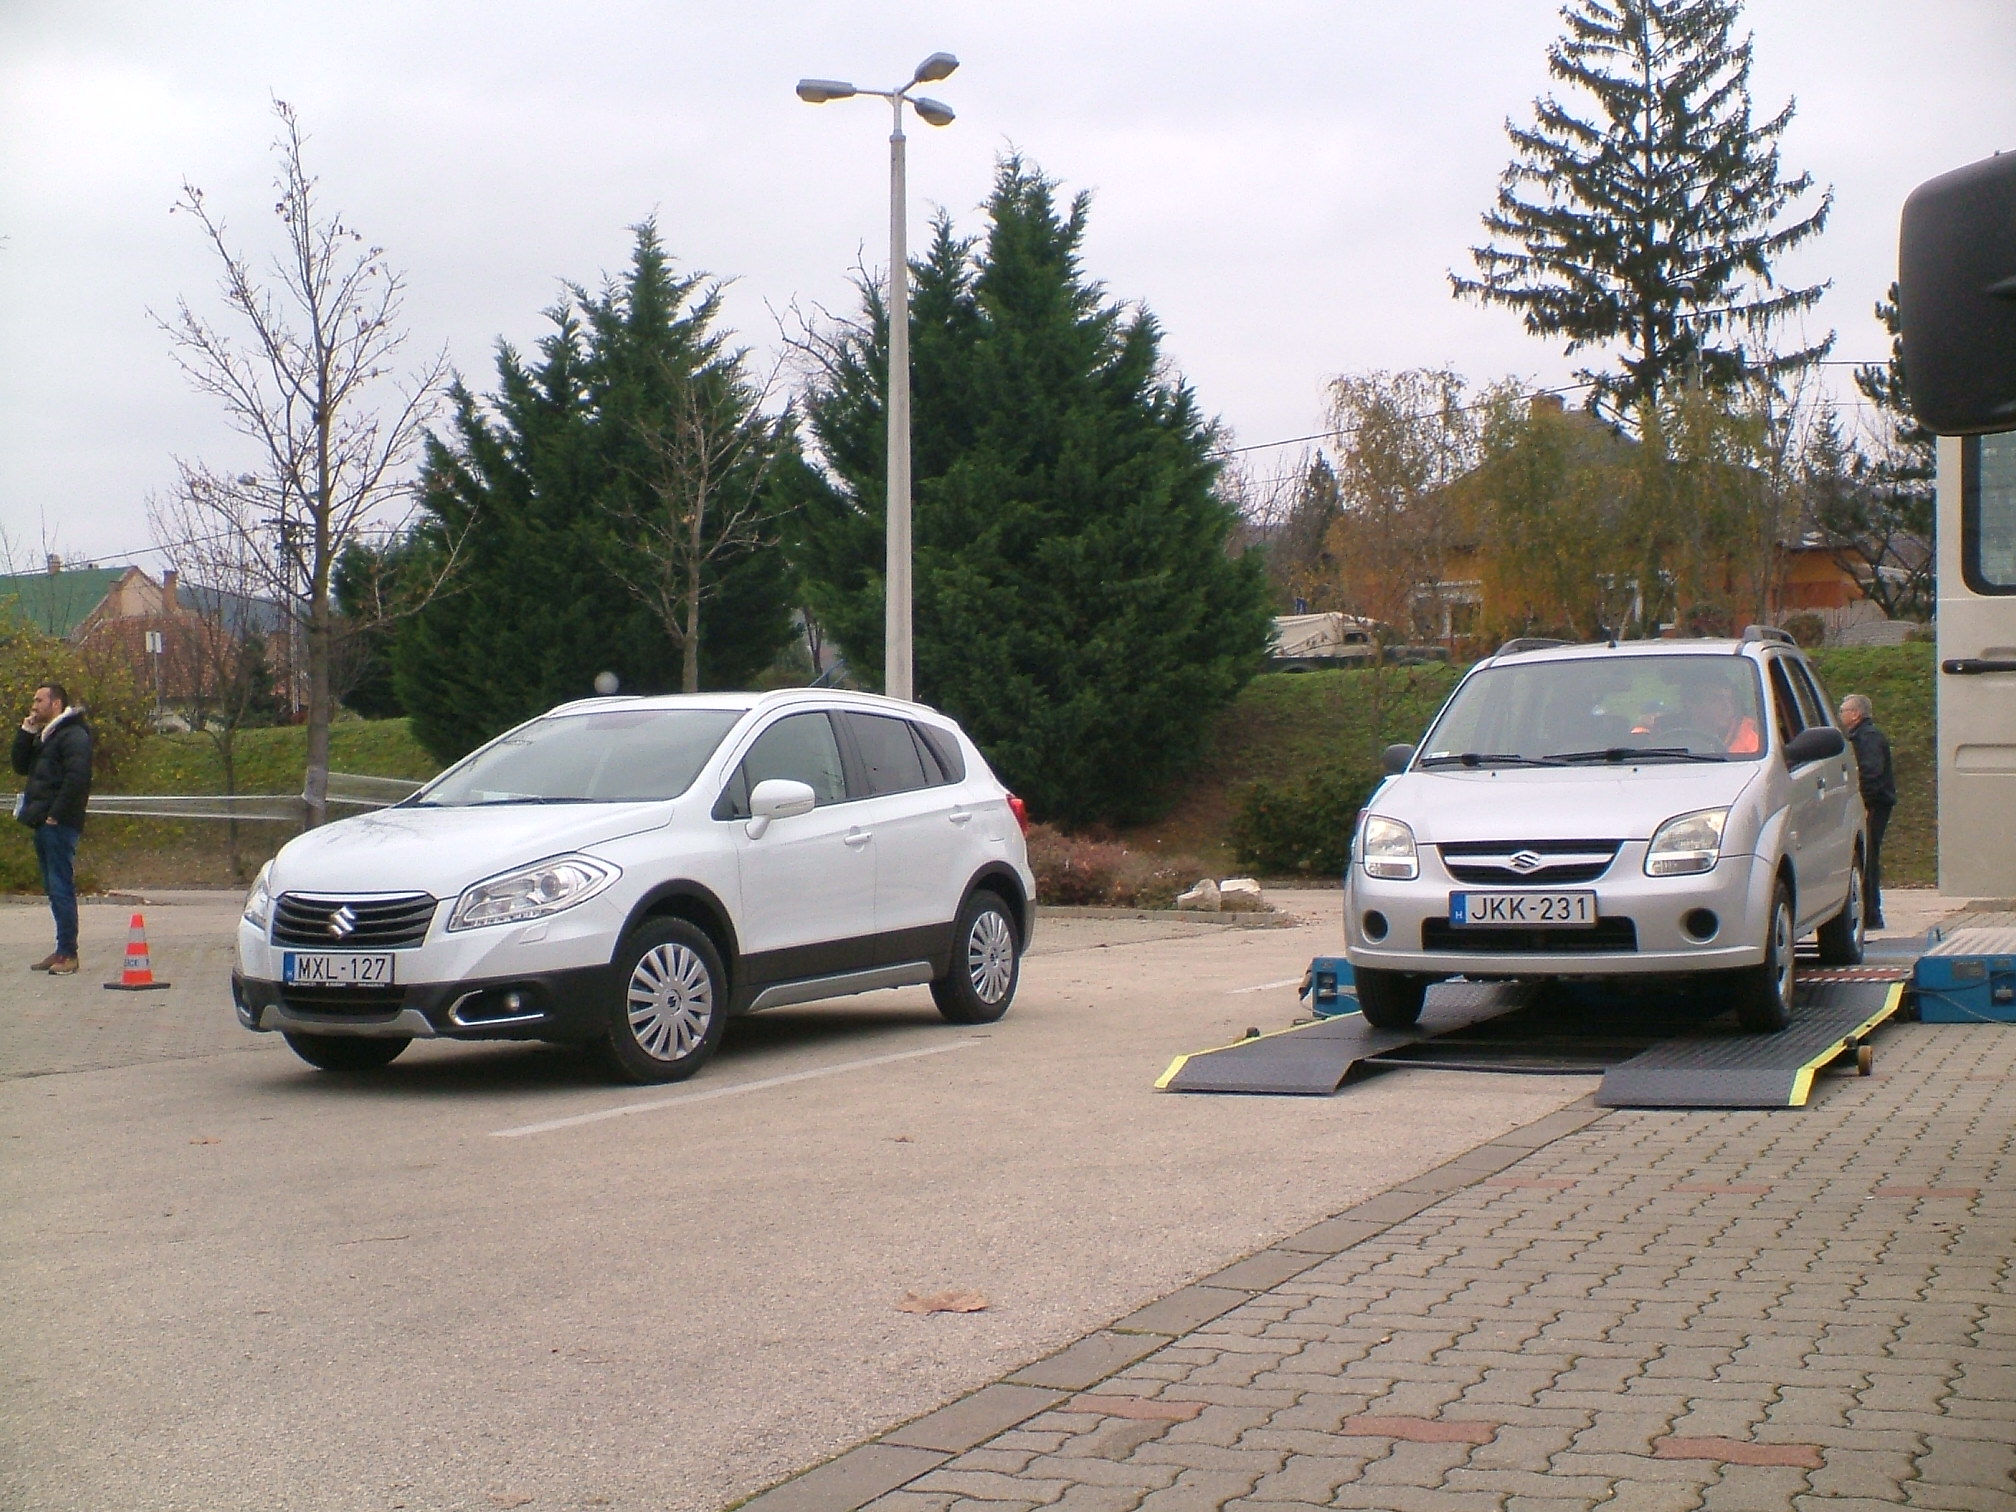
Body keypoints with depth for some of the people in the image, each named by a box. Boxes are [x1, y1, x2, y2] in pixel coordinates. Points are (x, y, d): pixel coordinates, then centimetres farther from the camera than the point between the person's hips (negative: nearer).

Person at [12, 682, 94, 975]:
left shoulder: (74, 735, -10)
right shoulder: (43, 736, 21)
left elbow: (77, 778, -20)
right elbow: (21, 766, 19)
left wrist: (55, 814, -21)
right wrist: (26, 732, 9)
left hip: (60, 826, -10)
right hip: (43, 823, 10)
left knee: (61, 888, -8)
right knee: (54, 889, 11)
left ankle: (68, 954, -7)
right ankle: (62, 950, 16)